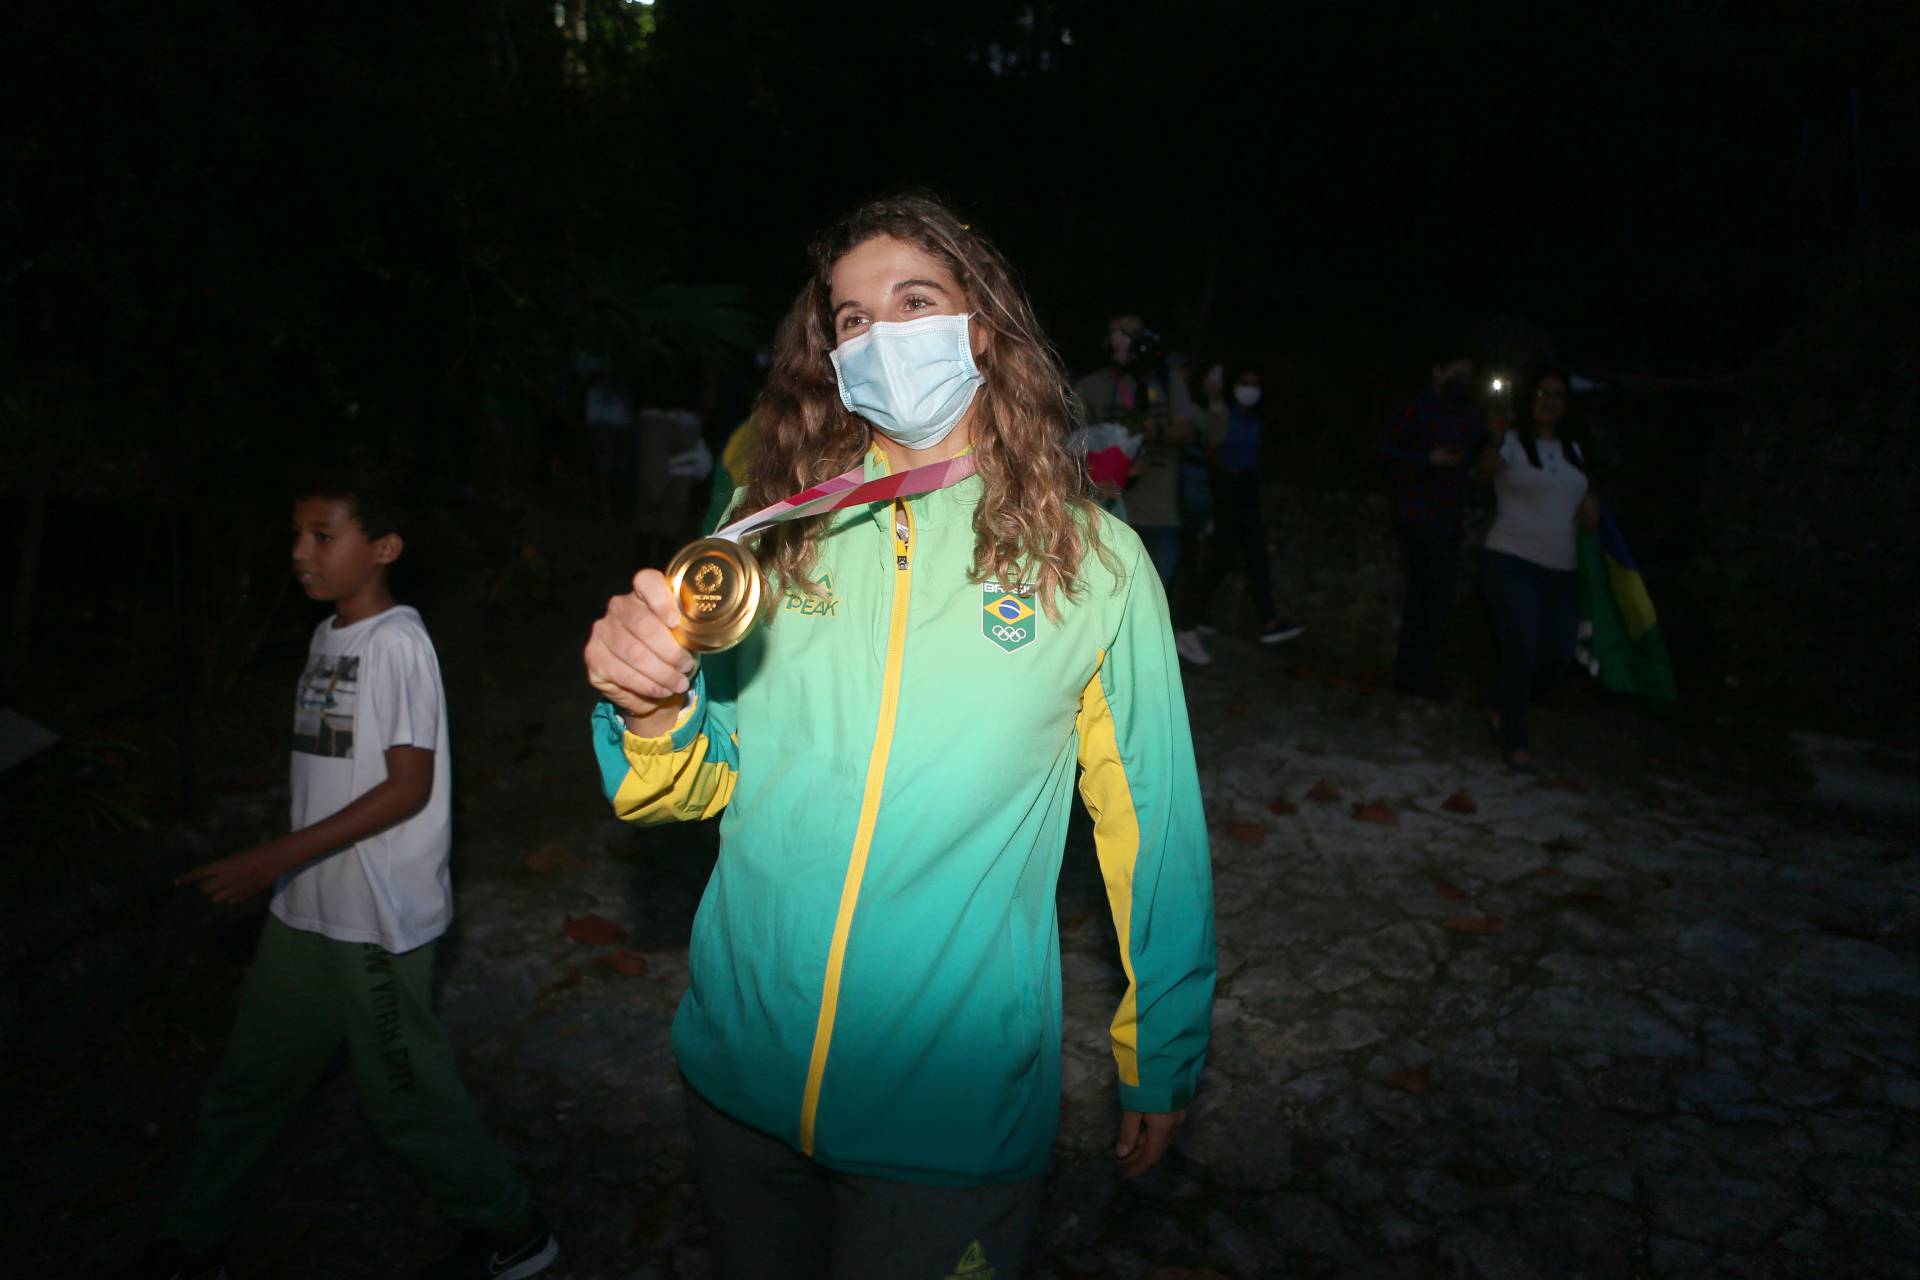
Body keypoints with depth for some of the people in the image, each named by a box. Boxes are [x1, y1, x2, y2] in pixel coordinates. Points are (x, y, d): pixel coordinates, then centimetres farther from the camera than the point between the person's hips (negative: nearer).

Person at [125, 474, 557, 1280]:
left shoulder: (398, 642, -16)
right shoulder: (327, 636, 9)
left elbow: (408, 788, -20)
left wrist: (279, 857, -23)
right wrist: (278, 870, 16)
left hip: (377, 918, -8)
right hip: (306, 910, 8)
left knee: (401, 1092, 3)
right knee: (251, 1075, 19)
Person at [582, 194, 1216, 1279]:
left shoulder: (1095, 562, -9)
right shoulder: (777, 535, -4)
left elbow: (1153, 823, -3)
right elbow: (701, 782, 0)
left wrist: (1164, 1058, 5)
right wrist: (652, 714, -22)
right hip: (742, 1073, 4)